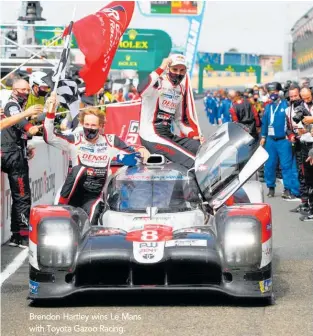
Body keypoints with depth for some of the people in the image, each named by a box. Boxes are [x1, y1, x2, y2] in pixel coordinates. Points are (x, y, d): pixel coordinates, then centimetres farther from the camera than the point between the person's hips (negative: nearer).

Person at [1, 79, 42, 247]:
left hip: (17, 156, 10)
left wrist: (26, 148, 18)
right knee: (23, 197, -13)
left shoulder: (19, 107, 24)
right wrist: (29, 128, -54)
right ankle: (25, 235, -15)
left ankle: (16, 236, 16)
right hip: (14, 156, -10)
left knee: (19, 197, 12)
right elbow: (17, 119, -33)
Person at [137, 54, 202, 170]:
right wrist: (161, 68, -32)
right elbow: (141, 90, -34)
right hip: (151, 135, -8)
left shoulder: (181, 90, 15)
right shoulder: (158, 83, -10)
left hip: (168, 134, 8)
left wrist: (192, 134, 5)